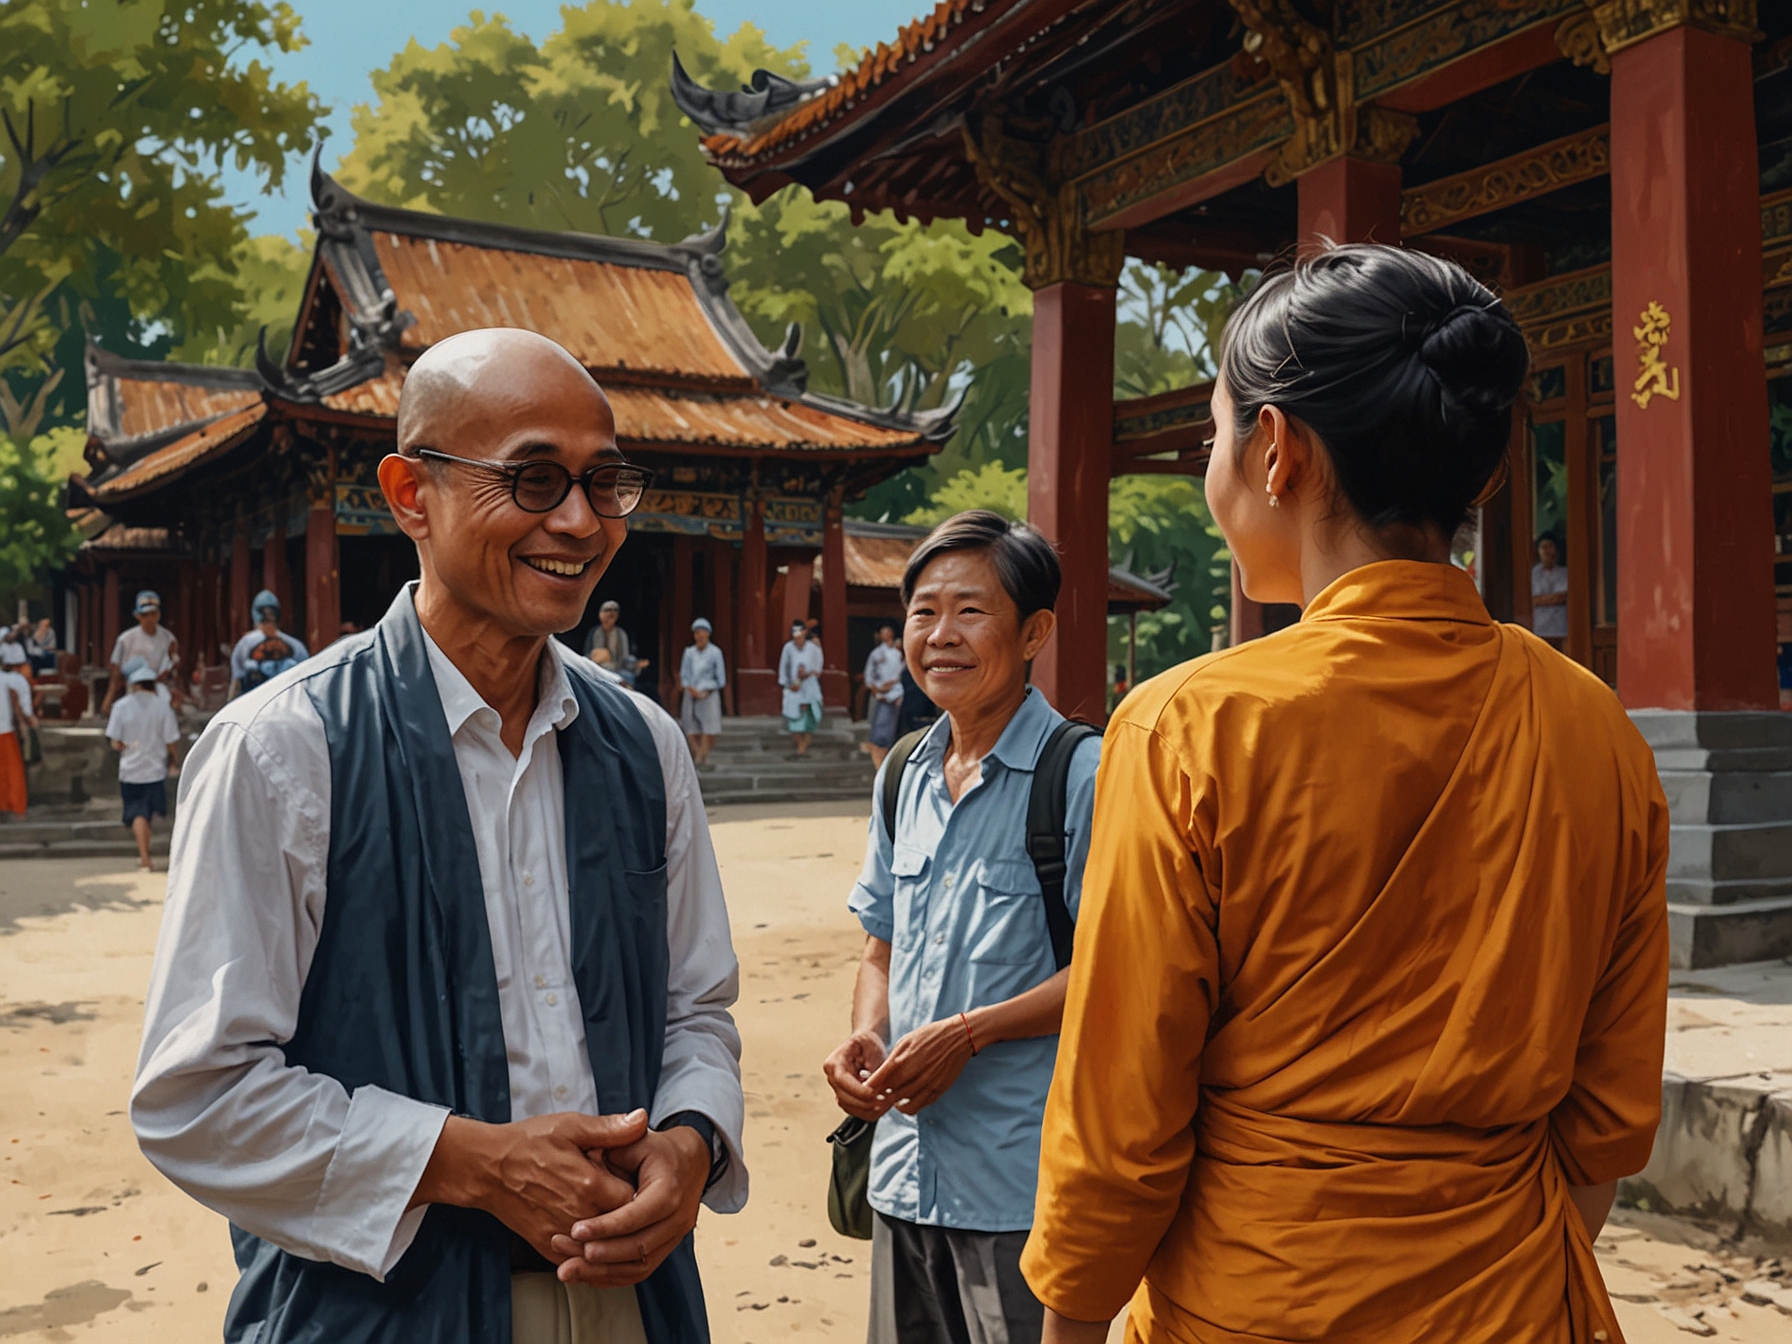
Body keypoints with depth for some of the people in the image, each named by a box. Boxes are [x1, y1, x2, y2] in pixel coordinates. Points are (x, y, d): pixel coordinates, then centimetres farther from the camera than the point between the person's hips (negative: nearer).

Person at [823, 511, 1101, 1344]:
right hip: (905, 1167, 6)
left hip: (1023, 1181, -6)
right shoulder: (902, 780, 10)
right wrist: (865, 1036, -2)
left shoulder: (1082, 776, -12)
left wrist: (969, 1033, -18)